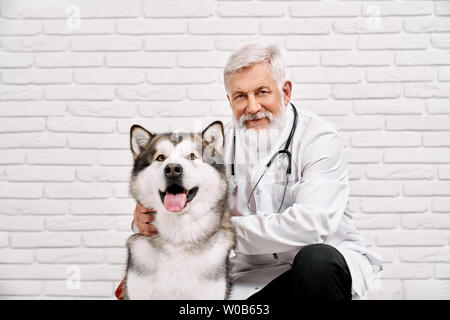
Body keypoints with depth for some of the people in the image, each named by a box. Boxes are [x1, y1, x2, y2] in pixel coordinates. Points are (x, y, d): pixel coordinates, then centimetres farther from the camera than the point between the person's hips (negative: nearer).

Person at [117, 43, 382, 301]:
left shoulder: (319, 138, -13)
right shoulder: (220, 144, 3)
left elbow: (310, 225, -27)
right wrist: (146, 219, -23)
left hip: (329, 258, -2)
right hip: (254, 277, 3)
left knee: (317, 259, -37)